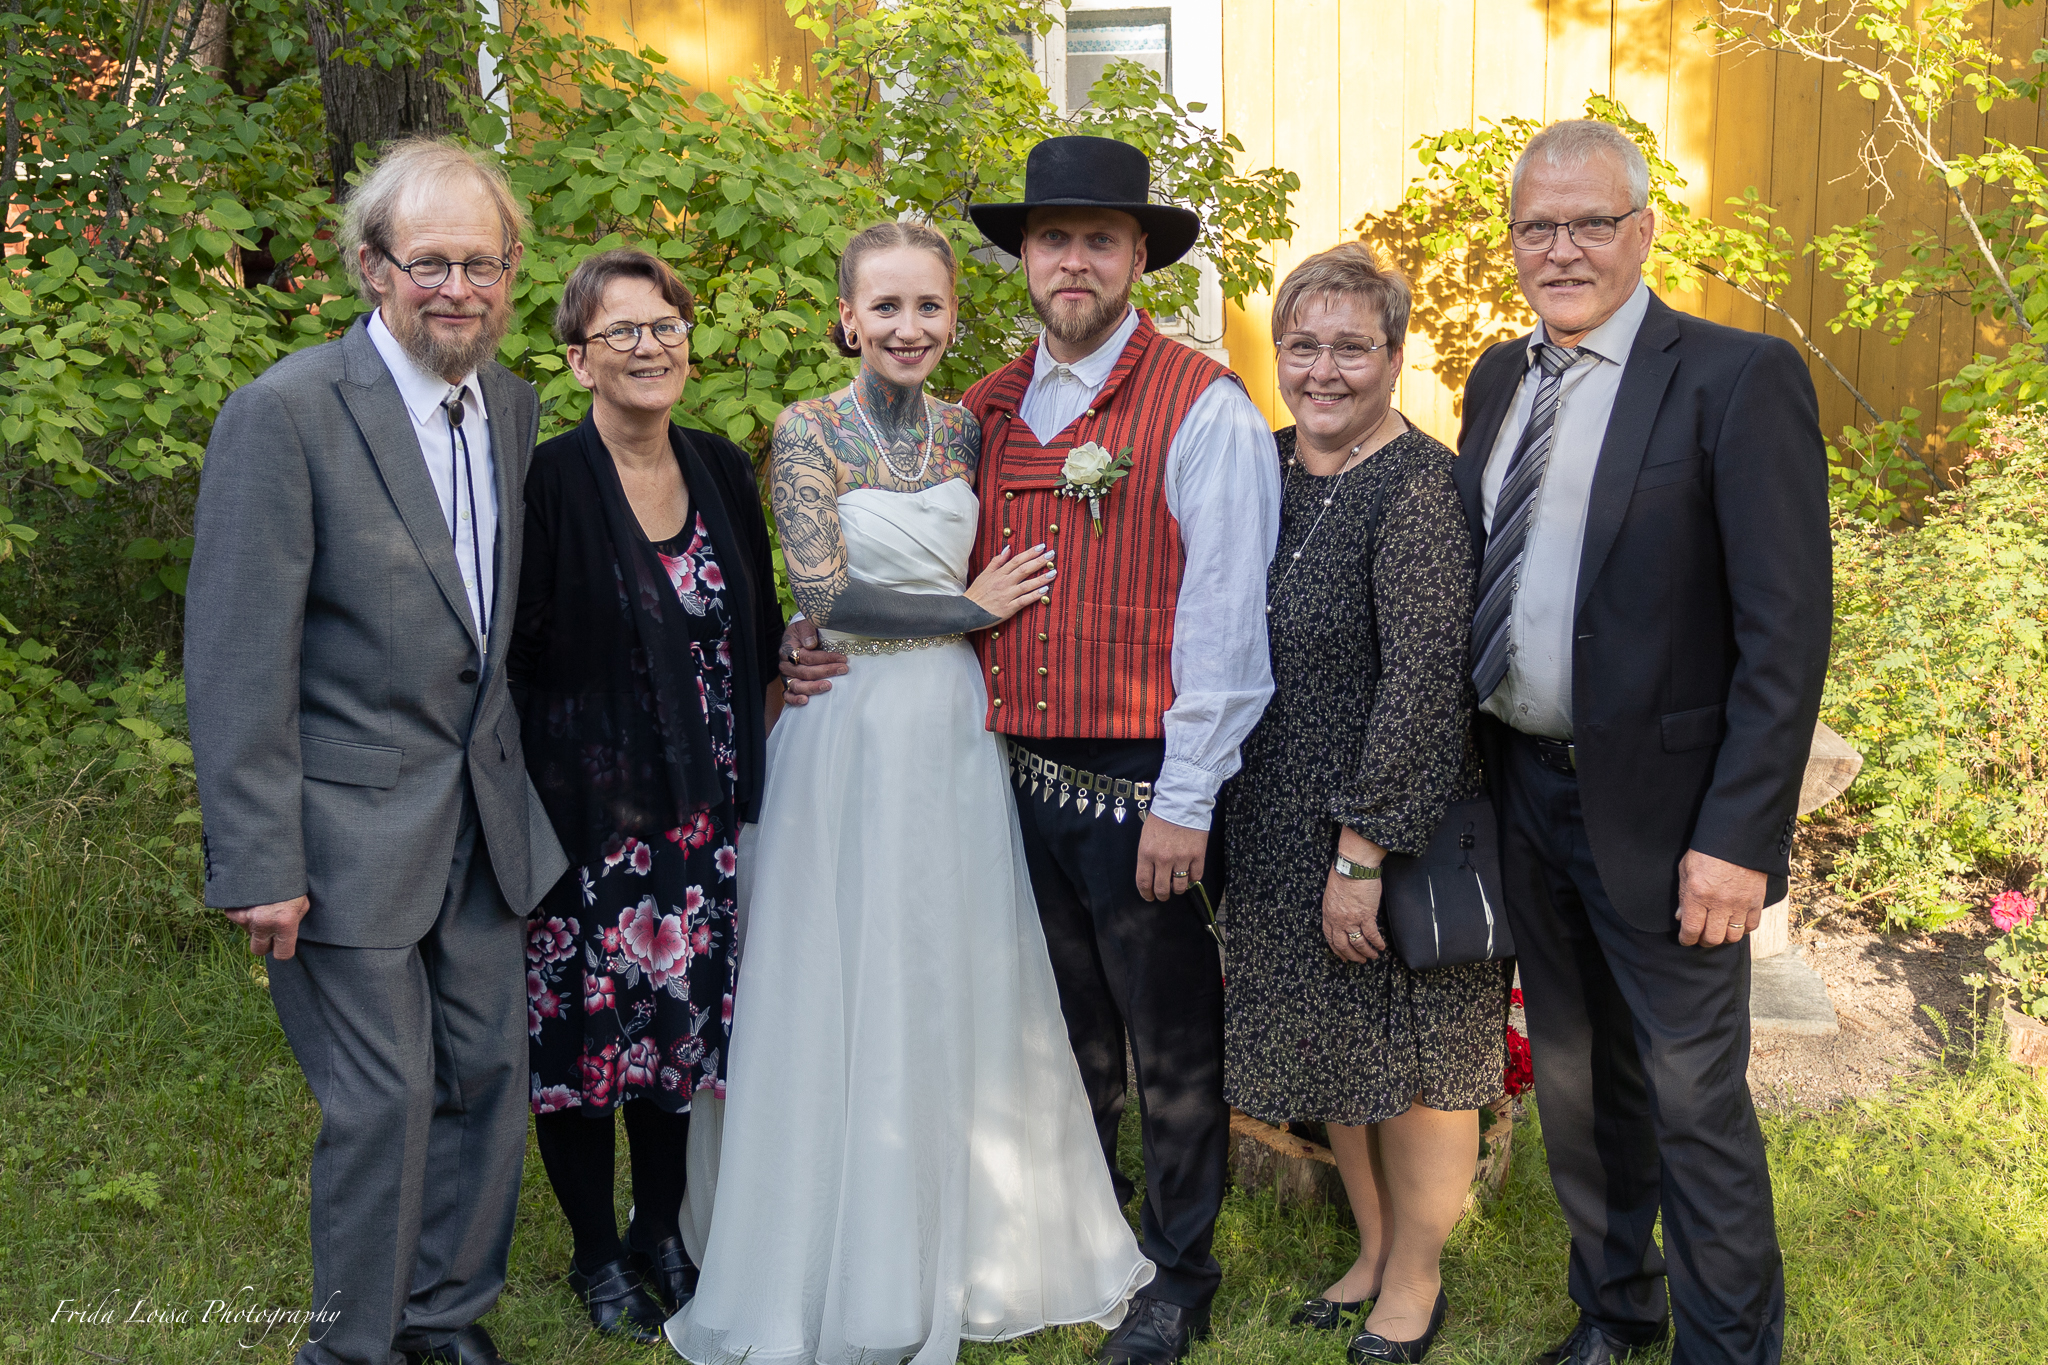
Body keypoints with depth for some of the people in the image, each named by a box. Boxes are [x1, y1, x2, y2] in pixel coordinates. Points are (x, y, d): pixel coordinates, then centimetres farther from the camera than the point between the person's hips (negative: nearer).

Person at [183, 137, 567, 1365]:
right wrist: (259, 865, -17)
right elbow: (238, 658, -16)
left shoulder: (513, 405, 6)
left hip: (485, 814, 7)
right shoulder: (286, 412, -15)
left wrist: (514, 775, 12)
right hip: (352, 827, -6)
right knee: (384, 1100, 1)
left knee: (491, 1075, 14)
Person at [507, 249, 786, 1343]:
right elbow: (505, 657, -10)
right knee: (580, 1023, 5)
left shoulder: (722, 472, 6)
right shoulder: (547, 484, -11)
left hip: (694, 807, 5)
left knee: (683, 1017, 12)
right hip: (581, 803, -4)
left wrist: (744, 771, 5)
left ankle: (661, 1232, 32)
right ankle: (597, 1254, 26)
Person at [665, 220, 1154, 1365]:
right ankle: (852, 1271, 19)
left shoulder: (966, 431, 7)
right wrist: (970, 608, -9)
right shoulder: (809, 432, -7)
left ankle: (960, 1244, 27)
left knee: (960, 986, 10)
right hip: (850, 731, -4)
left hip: (958, 725, 4)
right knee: (851, 993, 3)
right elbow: (828, 594, -14)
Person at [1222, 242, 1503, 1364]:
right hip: (1278, 828, 7)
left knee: (1410, 1059, 9)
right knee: (1332, 1054, 19)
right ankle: (1372, 1252, 39)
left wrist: (1361, 854, -23)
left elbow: (1423, 682, -23)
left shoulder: (1419, 487, -18)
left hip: (1395, 831, -7)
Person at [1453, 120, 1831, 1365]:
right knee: (1577, 1085, 19)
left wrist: (1738, 839, -19)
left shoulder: (1739, 379, -11)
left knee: (1695, 1101, 4)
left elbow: (1789, 632, -15)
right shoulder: (1499, 380, 9)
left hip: (1660, 812, -6)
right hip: (1525, 792, 6)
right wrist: (1477, 772, 6)